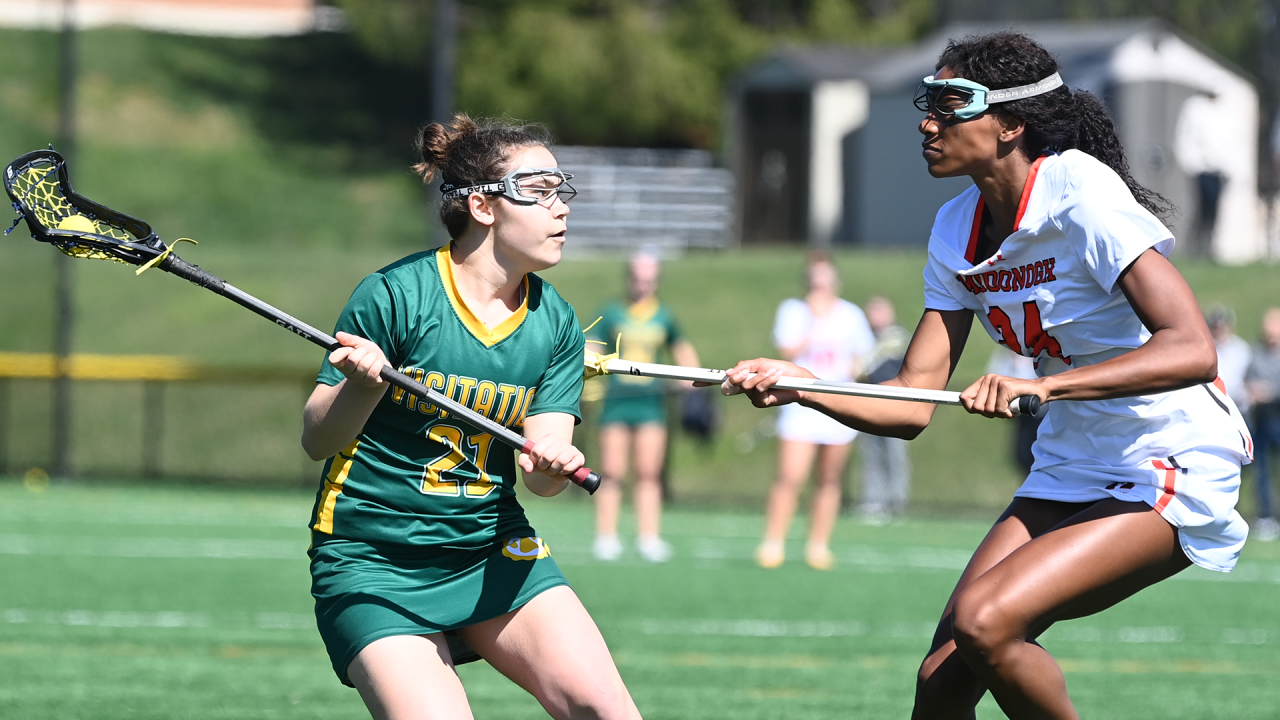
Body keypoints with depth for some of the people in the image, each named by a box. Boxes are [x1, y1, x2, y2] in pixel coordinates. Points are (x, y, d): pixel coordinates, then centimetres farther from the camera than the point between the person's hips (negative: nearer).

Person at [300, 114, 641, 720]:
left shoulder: (556, 323, 4)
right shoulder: (395, 296, -12)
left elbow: (537, 474, -3)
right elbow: (316, 440, -9)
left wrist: (551, 465, -27)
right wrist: (362, 387, -31)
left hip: (492, 550, 5)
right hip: (372, 560, -4)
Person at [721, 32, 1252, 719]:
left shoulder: (1083, 199, -21)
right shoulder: (958, 228, 2)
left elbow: (1192, 351, -31)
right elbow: (911, 405, 1)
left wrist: (1043, 384, -41)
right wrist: (801, 386, -17)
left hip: (1171, 475, -7)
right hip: (1069, 472, 7)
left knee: (984, 621, -26)